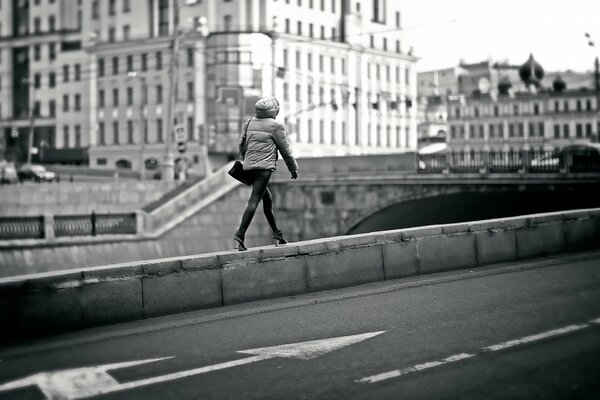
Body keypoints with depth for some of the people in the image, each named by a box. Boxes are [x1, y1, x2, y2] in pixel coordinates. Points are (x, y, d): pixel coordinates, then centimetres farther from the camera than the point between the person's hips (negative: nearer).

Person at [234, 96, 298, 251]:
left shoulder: (249, 123, 11)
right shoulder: (276, 126, -6)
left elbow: (242, 145, 18)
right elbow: (285, 150, 0)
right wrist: (294, 169, 13)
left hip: (249, 167, 7)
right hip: (264, 167, -7)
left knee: (267, 199, 19)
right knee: (254, 201, -11)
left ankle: (277, 234, 26)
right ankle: (240, 235, -21)